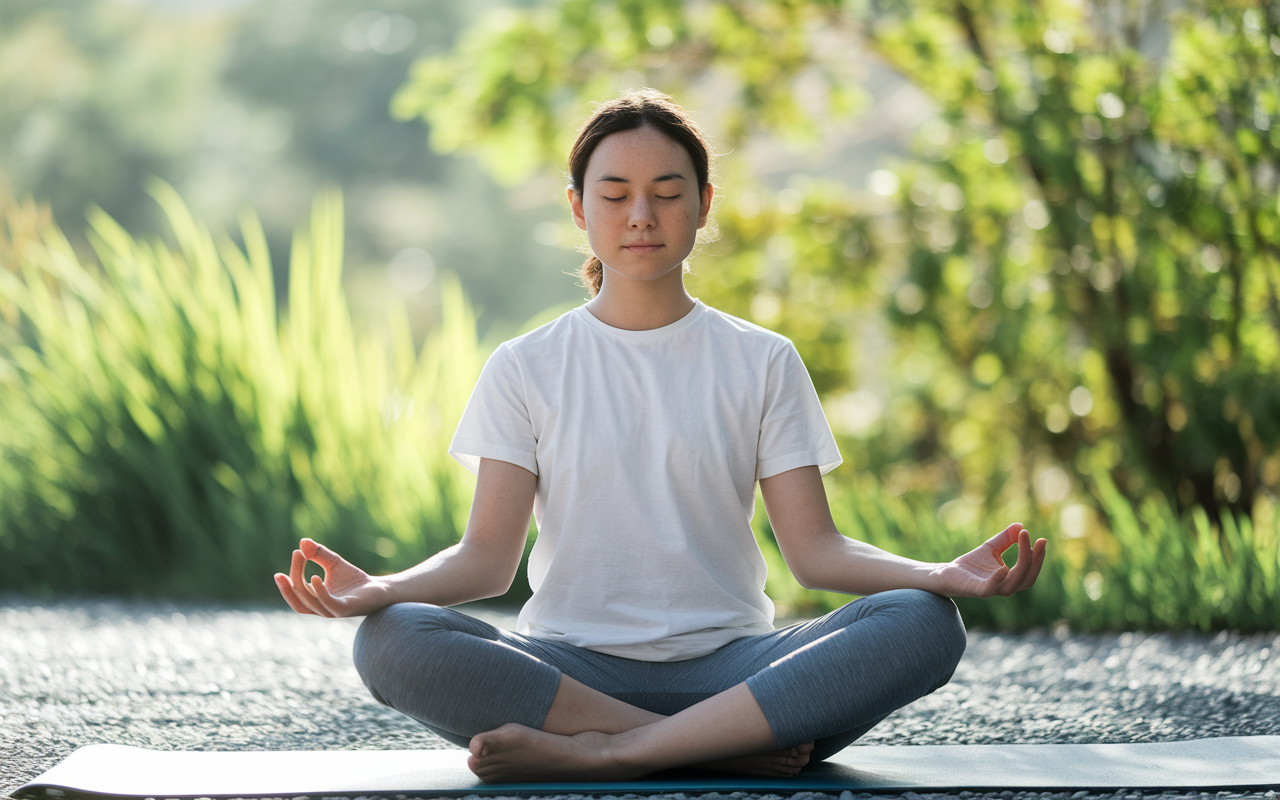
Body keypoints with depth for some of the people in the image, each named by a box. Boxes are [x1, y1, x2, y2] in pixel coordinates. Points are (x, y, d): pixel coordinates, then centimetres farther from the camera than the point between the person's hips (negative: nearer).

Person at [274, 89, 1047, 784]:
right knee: (393, 642, -31)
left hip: (729, 666, 1)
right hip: (571, 666, 0)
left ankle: (602, 753, -32)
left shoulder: (762, 363, 12)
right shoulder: (526, 369, 10)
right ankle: (731, 748, -30)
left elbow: (815, 547, 4)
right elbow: (489, 556, 2)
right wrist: (381, 589, -19)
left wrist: (943, 576, -15)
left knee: (923, 625, -28)